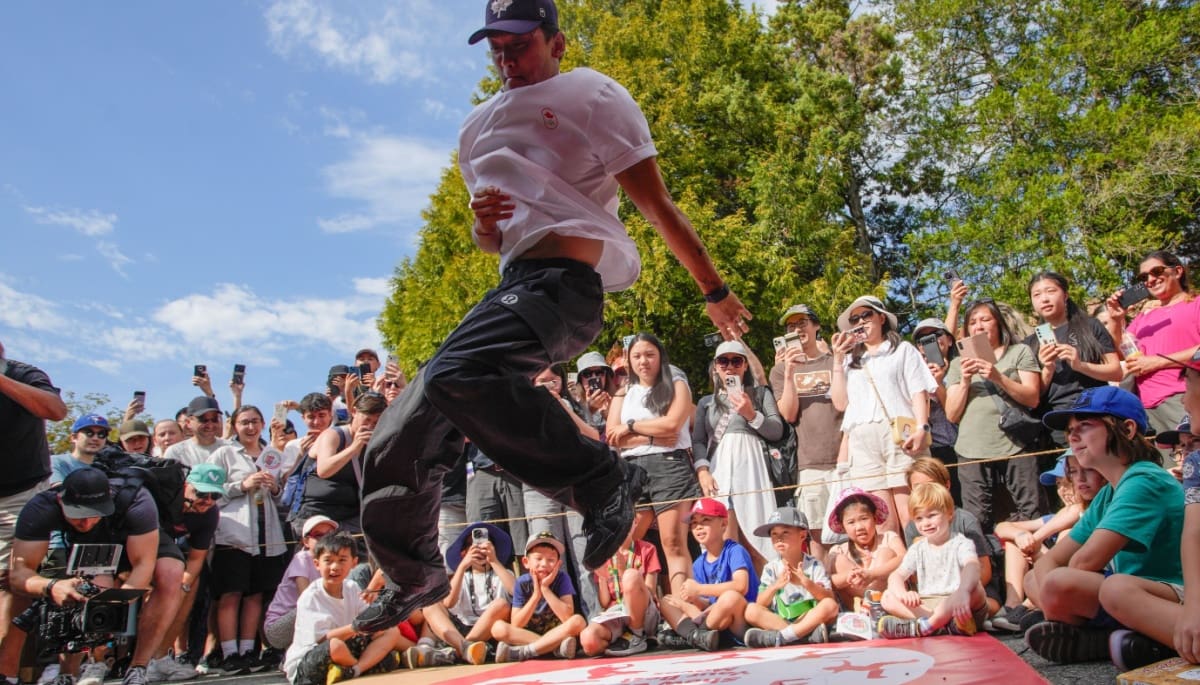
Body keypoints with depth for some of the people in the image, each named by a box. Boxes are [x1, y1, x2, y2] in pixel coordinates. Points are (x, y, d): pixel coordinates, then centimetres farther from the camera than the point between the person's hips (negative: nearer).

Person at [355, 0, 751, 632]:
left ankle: (604, 481, -24)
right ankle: (415, 578, 23)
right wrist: (484, 223, 6)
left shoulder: (591, 94, 5)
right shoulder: (478, 128, 25)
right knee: (396, 446, 4)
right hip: (512, 288, 7)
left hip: (563, 277, -7)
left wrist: (715, 292, 1)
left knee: (457, 374, -35)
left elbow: (656, 205, 1)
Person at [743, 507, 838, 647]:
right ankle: (805, 635, -32)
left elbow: (829, 598, -11)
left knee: (830, 605, -28)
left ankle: (779, 636, -37)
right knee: (751, 610, -22)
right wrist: (775, 586, -24)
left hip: (810, 620, -1)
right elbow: (760, 605, -5)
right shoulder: (771, 568, 3)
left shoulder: (814, 565, -1)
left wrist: (807, 583, -28)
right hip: (777, 621, 1)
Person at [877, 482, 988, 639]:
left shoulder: (961, 544, -5)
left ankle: (919, 627, -35)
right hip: (924, 607, 5)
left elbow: (972, 567, -28)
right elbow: (896, 575, 0)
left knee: (975, 589, -33)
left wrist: (962, 591, -53)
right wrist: (902, 593, -28)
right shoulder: (917, 549, 11)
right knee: (888, 597, -13)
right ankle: (948, 624, -32)